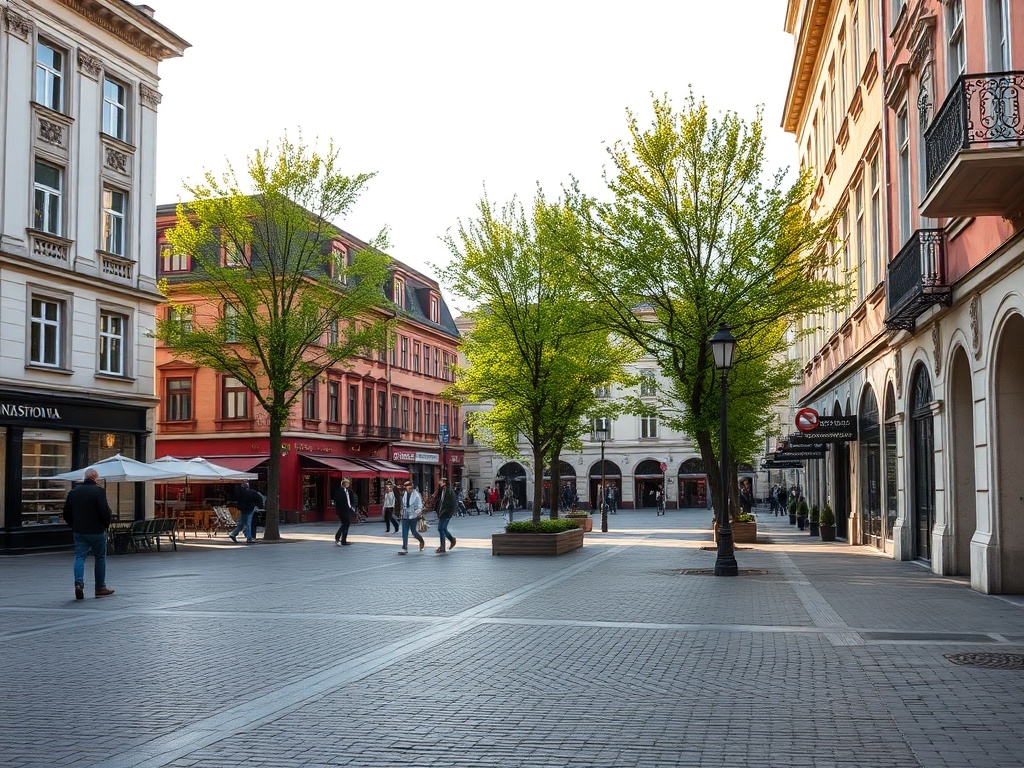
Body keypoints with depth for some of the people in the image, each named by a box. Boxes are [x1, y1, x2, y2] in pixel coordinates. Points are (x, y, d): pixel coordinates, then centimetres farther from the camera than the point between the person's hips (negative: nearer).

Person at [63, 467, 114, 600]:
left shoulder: (73, 492, 7)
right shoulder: (98, 491, -12)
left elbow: (66, 513, 12)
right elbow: (105, 511, -18)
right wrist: (106, 524, -1)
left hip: (78, 531, 4)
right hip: (96, 531, -4)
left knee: (79, 557, 4)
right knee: (100, 558, 8)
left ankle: (79, 583, -18)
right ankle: (100, 588, 14)